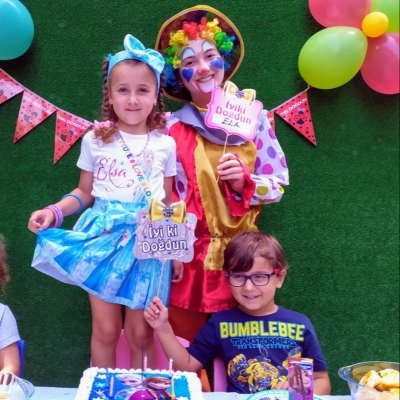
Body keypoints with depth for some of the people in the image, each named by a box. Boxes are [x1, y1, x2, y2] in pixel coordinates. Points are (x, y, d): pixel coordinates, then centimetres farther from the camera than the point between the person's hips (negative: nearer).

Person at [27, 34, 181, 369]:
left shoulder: (164, 144, 1)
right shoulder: (96, 140, -1)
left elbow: (168, 201, 7)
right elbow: (85, 192, 7)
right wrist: (54, 212, -11)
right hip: (104, 238, 0)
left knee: (140, 332, 7)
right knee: (106, 330, 7)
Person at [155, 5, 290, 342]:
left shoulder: (252, 116, 0)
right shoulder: (172, 127, -4)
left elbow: (278, 184, 2)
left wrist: (244, 183, -16)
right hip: (189, 255, -1)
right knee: (187, 346, 7)